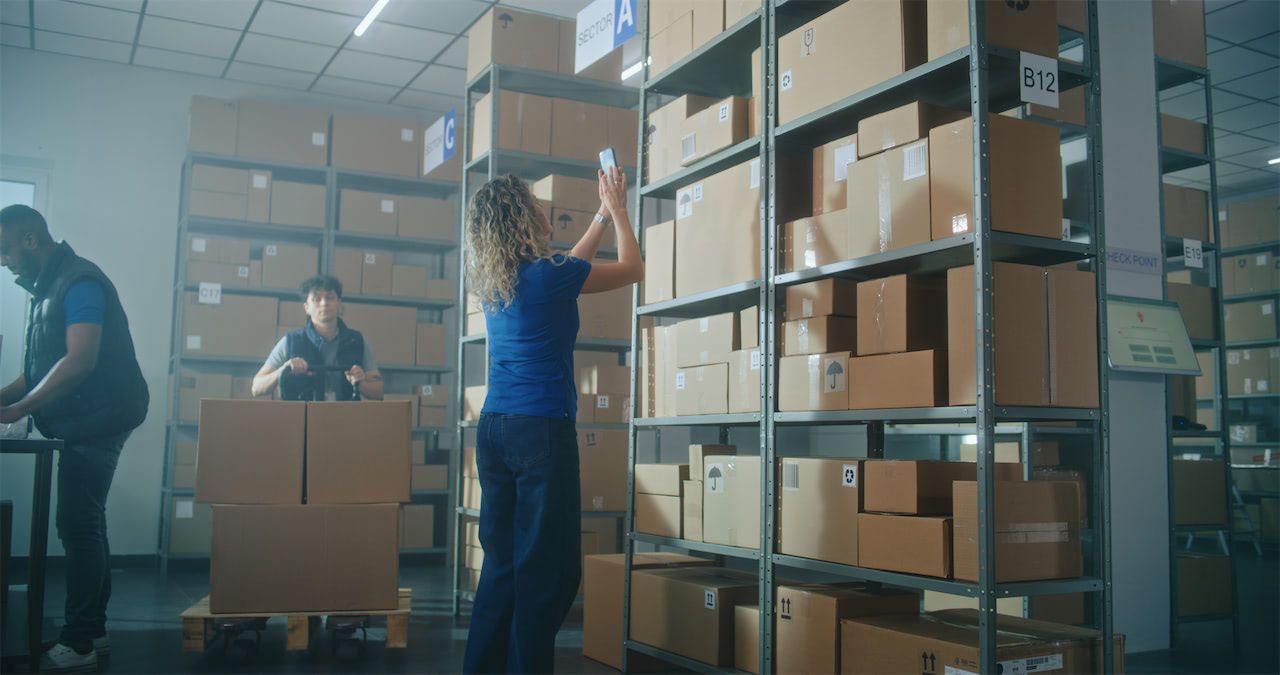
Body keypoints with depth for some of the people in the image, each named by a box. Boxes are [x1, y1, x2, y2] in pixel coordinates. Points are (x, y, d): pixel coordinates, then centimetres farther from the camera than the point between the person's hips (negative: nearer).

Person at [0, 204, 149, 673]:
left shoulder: (79, 282, -13)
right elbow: (43, 367, 19)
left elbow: (80, 360, -23)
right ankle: (93, 632, 19)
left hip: (96, 421, -10)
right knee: (83, 524, 11)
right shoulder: (47, 288, 16)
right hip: (81, 423, 10)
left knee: (78, 525, -9)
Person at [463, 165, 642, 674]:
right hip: (542, 428, -8)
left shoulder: (492, 281, 10)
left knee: (502, 560, 13)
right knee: (547, 565, -1)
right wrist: (617, 208, 18)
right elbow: (632, 269, 5)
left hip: (493, 428, 8)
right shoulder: (547, 274, -11)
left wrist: (602, 214, 33)